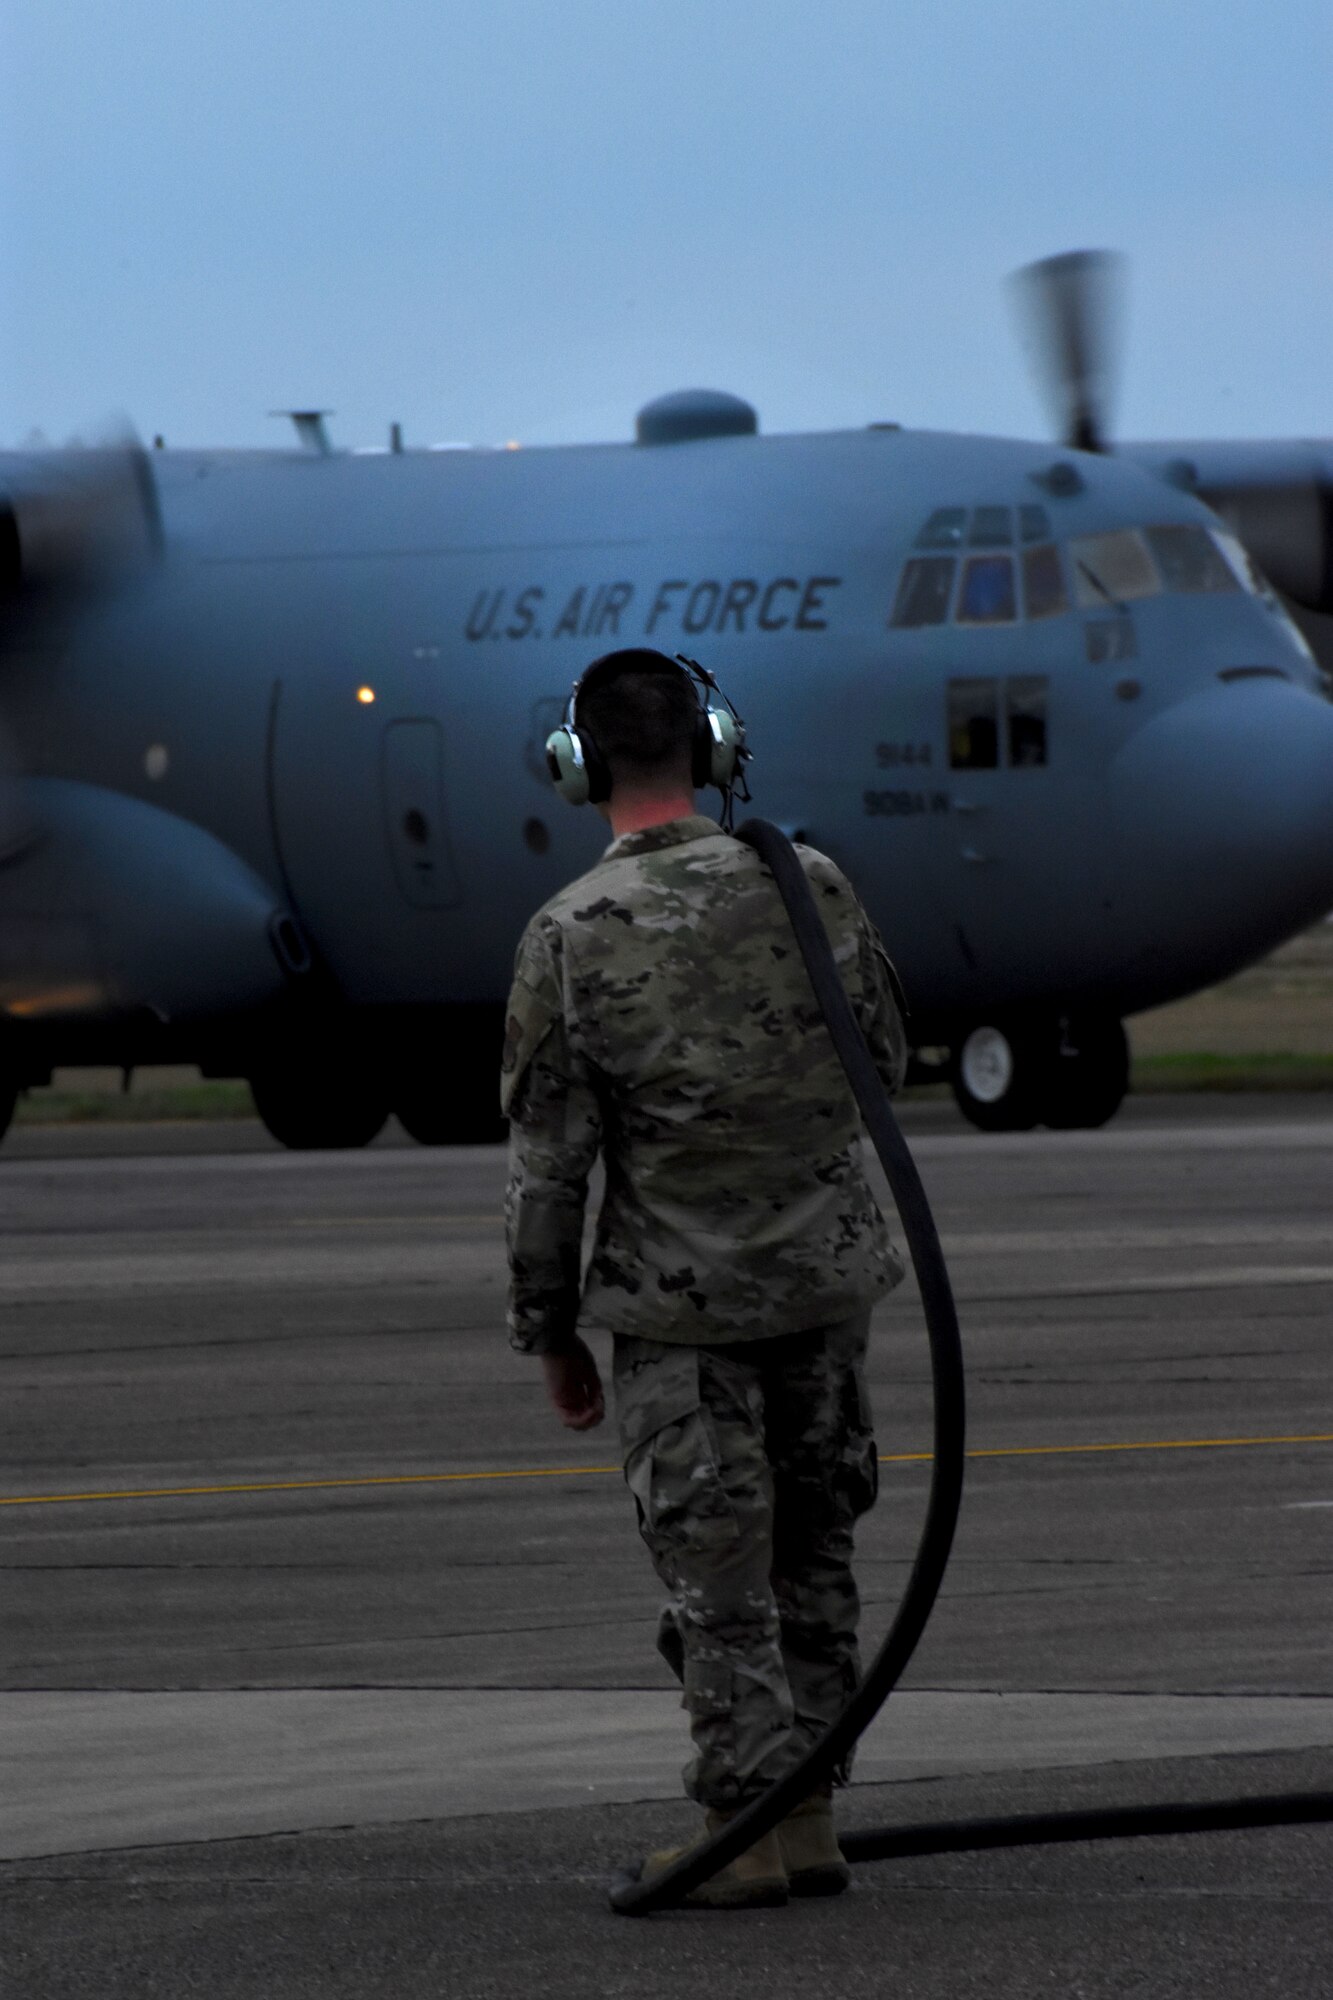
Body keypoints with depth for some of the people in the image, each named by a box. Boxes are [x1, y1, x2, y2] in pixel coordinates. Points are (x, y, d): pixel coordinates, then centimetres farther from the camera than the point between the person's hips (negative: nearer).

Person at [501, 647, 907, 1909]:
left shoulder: (571, 935, -11)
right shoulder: (810, 886, -3)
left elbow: (547, 1156, -8)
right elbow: (885, 1062, 10)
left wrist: (550, 1330, 2)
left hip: (678, 1300, -3)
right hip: (827, 1276, 3)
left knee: (717, 1576, 3)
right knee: (810, 1555, 14)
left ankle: (747, 1827, 2)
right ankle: (809, 1816, 16)